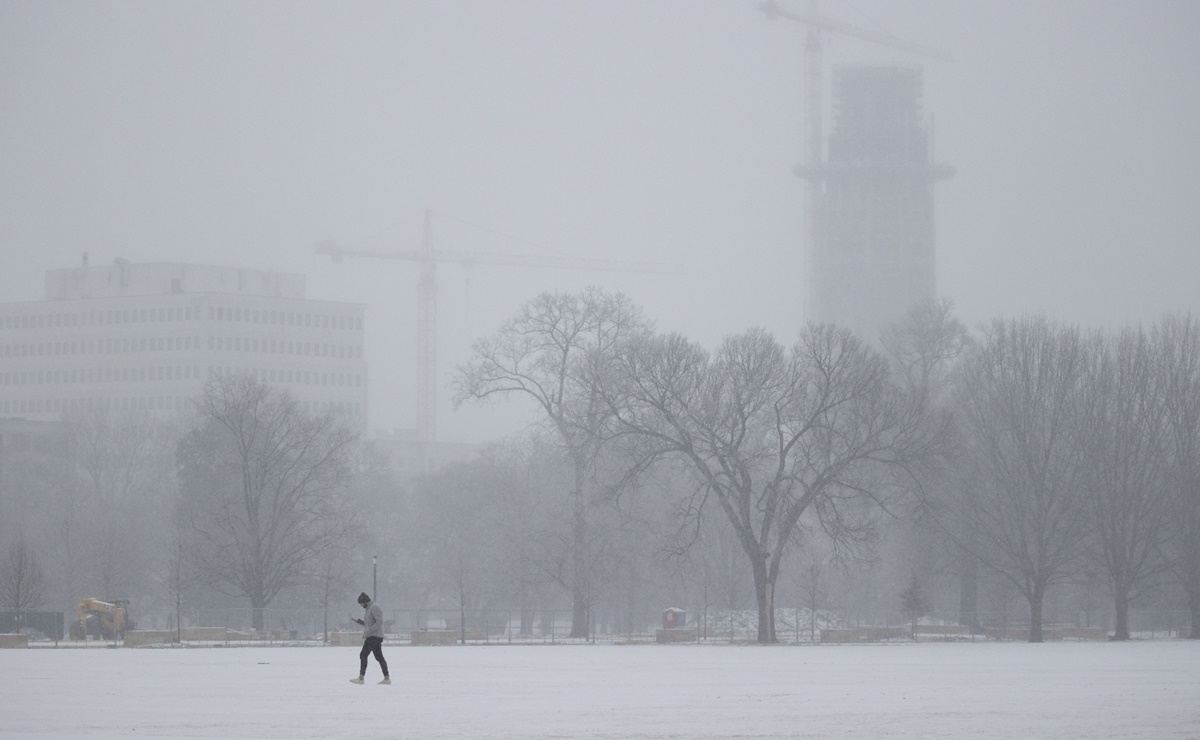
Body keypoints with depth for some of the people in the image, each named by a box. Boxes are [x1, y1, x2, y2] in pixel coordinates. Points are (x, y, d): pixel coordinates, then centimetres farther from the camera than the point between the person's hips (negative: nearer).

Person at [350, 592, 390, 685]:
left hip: (374, 637, -11)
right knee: (379, 657, 10)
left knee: (363, 655, -11)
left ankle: (361, 678, -13)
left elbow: (379, 622, -23)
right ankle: (387, 678, 10)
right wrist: (360, 622, 8)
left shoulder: (375, 607, -13)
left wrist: (368, 632, -24)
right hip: (372, 637, 11)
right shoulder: (369, 609, 20)